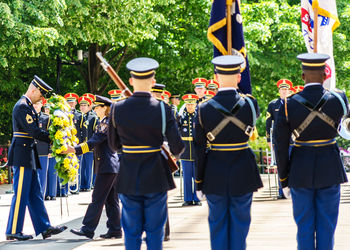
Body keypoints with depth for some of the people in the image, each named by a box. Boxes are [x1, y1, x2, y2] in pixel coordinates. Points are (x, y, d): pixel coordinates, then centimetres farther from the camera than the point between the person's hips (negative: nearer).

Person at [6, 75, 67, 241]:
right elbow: (34, 131, -19)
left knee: (35, 194, 10)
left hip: (28, 157, 10)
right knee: (21, 194, -6)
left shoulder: (27, 106, 19)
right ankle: (13, 231, -1)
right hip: (22, 156, -10)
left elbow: (33, 131, 17)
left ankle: (45, 228, 12)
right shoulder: (22, 106, -14)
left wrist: (51, 137, 3)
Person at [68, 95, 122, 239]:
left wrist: (75, 150, -26)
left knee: (97, 198, -7)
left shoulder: (107, 123, -14)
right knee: (111, 200, 10)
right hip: (111, 166, 10)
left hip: (107, 166, -10)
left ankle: (88, 229, -6)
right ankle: (115, 230, 12)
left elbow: (93, 142, -21)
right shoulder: (104, 122, 17)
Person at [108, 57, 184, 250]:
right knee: (155, 231, 8)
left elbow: (114, 145, 6)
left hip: (128, 178, 2)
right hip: (156, 178, -2)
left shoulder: (117, 109, -4)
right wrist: (176, 153, 13)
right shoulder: (163, 109, -11)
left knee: (131, 233, 10)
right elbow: (176, 148, -10)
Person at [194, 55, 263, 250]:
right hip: (242, 174, 0)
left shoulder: (204, 109, -9)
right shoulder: (249, 104, -11)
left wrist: (199, 183, 4)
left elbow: (199, 149, -4)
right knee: (240, 222, 9)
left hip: (215, 175, 0)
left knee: (217, 224, 11)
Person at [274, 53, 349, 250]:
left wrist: (284, 180, 5)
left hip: (300, 171, 0)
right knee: (327, 226, 8)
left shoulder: (289, 105, -11)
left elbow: (281, 147, -6)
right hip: (330, 167, 0)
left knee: (304, 226, 9)